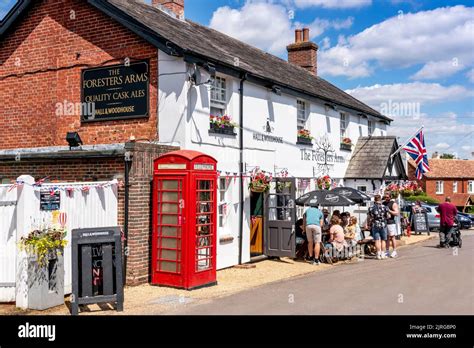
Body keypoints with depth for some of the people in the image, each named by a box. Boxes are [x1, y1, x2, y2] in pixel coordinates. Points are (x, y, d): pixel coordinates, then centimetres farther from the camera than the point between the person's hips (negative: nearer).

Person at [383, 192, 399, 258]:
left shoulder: (393, 204, -2)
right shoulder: (383, 203, 15)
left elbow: (397, 213, -9)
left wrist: (389, 211, -18)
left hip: (391, 222, -5)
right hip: (384, 222, 5)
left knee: (392, 237, -4)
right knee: (387, 237, 8)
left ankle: (394, 251, 1)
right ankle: (387, 251, 13)